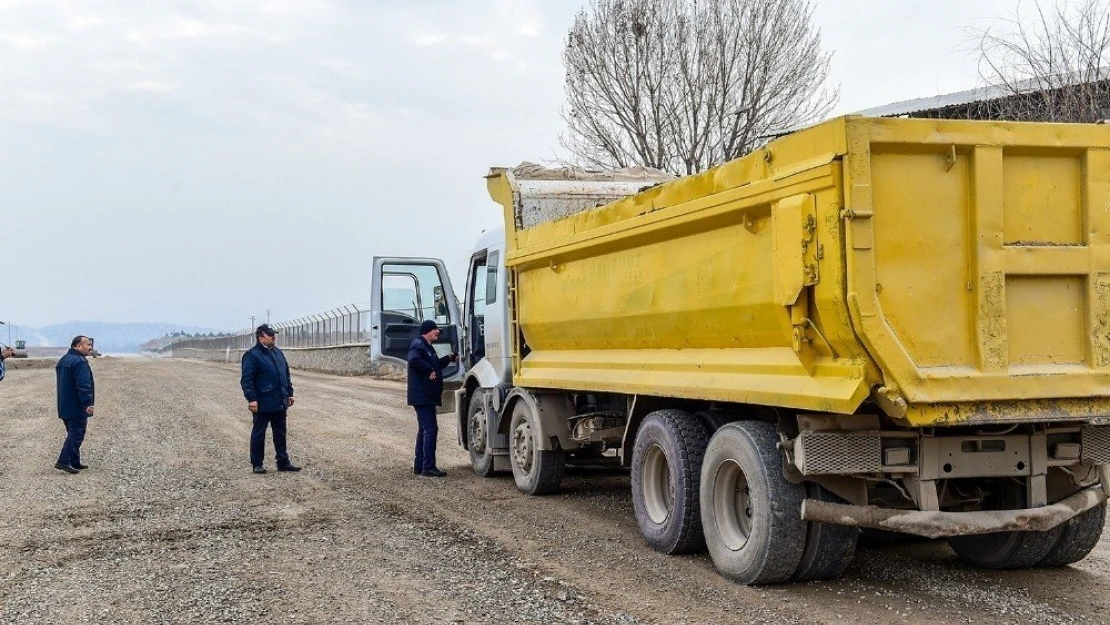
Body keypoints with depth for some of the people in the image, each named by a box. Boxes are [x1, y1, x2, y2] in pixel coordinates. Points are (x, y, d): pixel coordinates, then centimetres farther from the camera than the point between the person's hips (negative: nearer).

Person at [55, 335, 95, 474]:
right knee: (76, 434, -7)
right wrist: (88, 403, -24)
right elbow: (83, 385, -25)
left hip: (64, 406, 10)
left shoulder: (63, 360, 17)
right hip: (76, 407, -10)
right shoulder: (79, 362, -17)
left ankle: (74, 462, 18)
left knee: (73, 433, 15)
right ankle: (64, 461, -13)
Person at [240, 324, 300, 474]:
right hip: (263, 404, -7)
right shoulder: (252, 355, -11)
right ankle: (257, 464, 13)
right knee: (258, 434, 5)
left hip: (280, 403, 7)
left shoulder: (277, 352, 13)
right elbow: (247, 379, -16)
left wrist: (289, 393, 15)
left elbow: (286, 374, 19)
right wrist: (251, 399, -22)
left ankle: (283, 462, 19)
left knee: (280, 434, 12)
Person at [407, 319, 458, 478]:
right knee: (430, 429, -12)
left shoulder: (427, 347, 20)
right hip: (422, 397, -11)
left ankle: (419, 466, 21)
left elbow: (435, 364, 30)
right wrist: (429, 371, -24)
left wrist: (448, 358, 18)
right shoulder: (418, 345, -13)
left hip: (427, 397, 11)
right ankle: (428, 467, -12)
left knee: (424, 429, 15)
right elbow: (414, 360, -31)